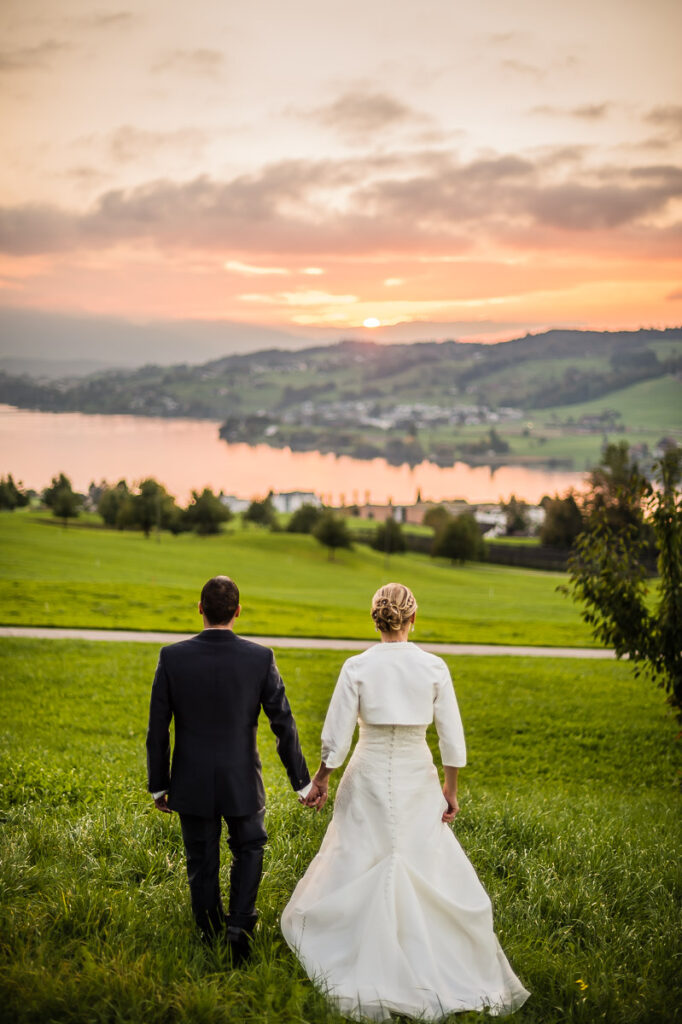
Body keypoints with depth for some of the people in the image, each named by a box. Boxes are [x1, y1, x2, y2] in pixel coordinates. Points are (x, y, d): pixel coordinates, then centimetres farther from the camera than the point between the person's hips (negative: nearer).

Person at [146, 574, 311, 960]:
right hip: (241, 782, 0)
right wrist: (302, 781, 3)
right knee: (249, 850, 23)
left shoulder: (172, 657, -12)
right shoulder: (260, 658, -13)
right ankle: (240, 926, 8)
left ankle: (212, 942, 27)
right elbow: (284, 724, -8)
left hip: (192, 783, 1)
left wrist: (158, 785, 5)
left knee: (202, 865, 15)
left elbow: (157, 729, -7)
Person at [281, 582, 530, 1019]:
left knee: (360, 866, 10)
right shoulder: (434, 667, -6)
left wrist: (320, 780, 7)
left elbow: (336, 736, -7)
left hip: (369, 775, -1)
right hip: (417, 775, 1)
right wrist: (451, 788, 8)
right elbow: (452, 736, -3)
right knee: (428, 869, 11)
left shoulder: (357, 667, -10)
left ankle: (363, 971, 17)